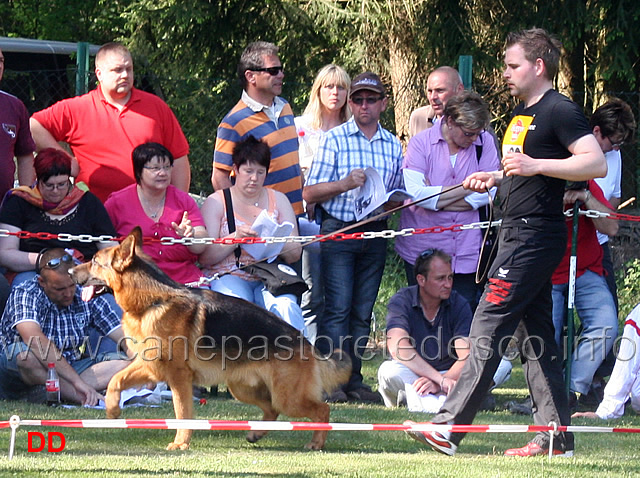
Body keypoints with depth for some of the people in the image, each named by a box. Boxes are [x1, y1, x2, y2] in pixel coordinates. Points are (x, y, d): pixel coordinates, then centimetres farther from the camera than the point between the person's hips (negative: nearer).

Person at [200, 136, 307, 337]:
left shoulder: (278, 200, 18)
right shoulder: (217, 202, 10)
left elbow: (295, 254, 10)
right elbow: (205, 257, -1)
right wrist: (235, 238, -17)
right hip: (228, 275, -2)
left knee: (286, 307, -32)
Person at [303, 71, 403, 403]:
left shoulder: (393, 146, 14)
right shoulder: (334, 140, 2)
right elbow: (310, 194, -3)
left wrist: (394, 201, 0)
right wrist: (345, 184, -18)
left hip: (375, 235, 4)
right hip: (337, 231, -4)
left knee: (363, 311, 5)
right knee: (338, 307, -10)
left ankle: (353, 380, 9)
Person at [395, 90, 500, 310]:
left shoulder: (484, 142, 3)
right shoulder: (421, 142, -3)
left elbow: (488, 193, -6)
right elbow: (416, 193, -17)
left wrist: (437, 199, -11)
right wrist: (469, 187, -13)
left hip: (467, 253, 1)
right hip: (423, 249, -1)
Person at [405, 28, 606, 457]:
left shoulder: (560, 111, -11)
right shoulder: (523, 112, 19)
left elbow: (597, 164, -21)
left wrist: (536, 165, -28)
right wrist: (495, 177, 15)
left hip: (536, 236, -10)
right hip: (519, 233, 10)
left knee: (488, 329, -13)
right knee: (535, 336, 9)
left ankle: (448, 429, -15)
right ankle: (556, 438, 12)